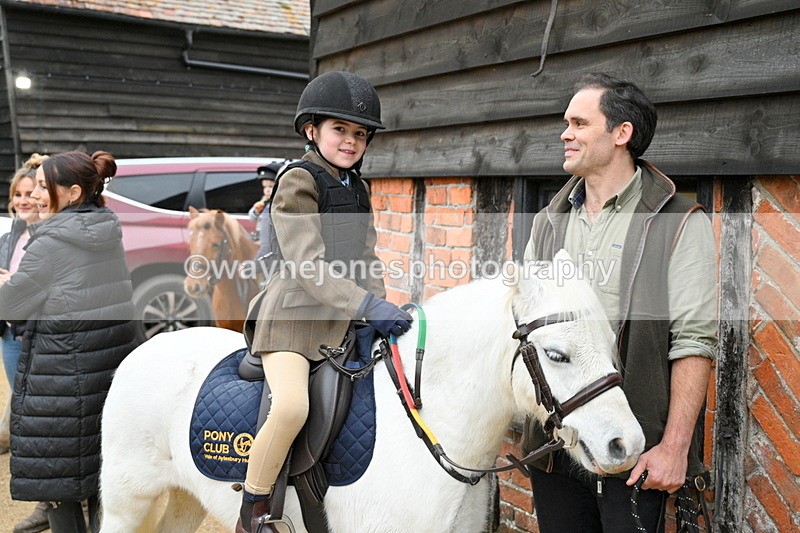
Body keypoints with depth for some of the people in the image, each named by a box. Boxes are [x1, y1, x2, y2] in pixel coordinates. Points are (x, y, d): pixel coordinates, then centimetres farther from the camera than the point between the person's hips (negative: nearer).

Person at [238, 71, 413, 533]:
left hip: (346, 321, 8)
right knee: (292, 406, -29)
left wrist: (381, 307, -3)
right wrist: (368, 306, -23)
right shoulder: (298, 181, -6)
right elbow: (307, 265, -16)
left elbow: (367, 258, 15)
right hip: (295, 315, -8)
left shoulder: (358, 188, 17)